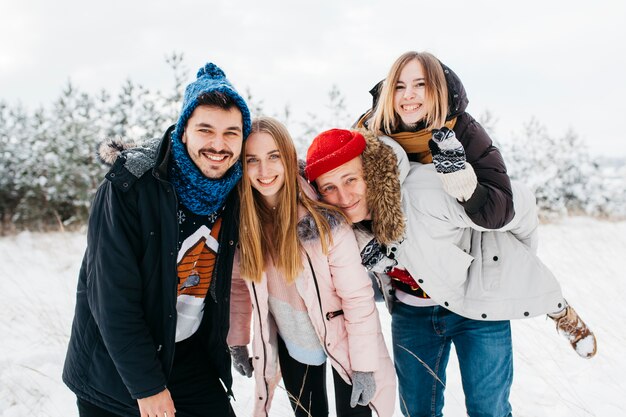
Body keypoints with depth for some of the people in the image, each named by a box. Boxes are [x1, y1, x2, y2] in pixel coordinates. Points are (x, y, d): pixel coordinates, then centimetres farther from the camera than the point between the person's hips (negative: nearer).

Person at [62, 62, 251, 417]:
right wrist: (147, 386, -17)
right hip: (113, 370, -3)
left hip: (191, 358, 4)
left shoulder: (233, 193, -7)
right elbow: (112, 297, -21)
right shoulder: (130, 187, -21)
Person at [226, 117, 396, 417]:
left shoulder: (324, 220, -26)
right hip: (289, 345, 4)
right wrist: (237, 341, 5)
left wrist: (365, 365, -16)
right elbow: (238, 282, 2)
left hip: (341, 343, -3)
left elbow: (358, 297, -20)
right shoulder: (240, 220, -13)